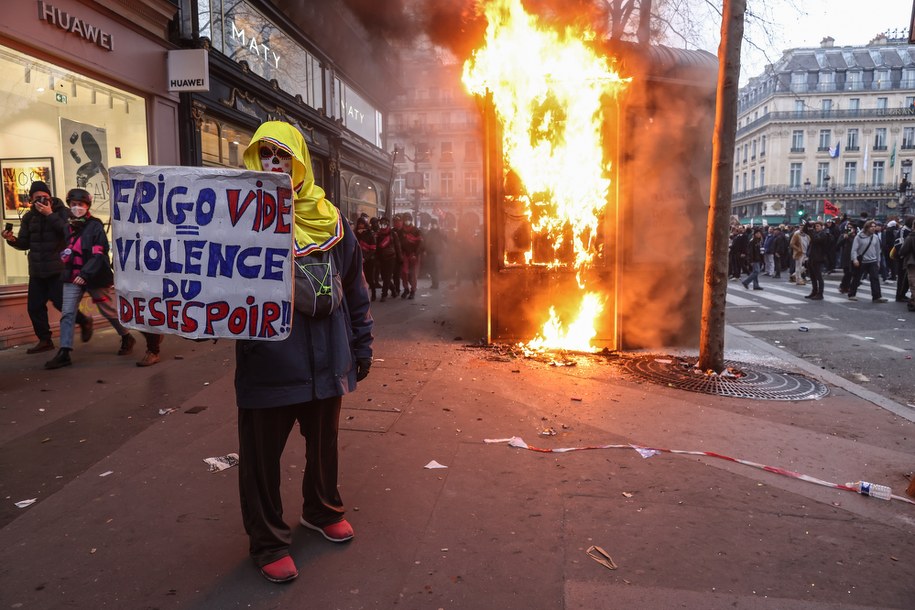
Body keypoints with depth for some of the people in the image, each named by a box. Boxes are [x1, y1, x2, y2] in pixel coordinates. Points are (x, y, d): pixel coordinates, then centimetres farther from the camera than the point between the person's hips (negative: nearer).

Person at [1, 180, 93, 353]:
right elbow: (25, 243, 12)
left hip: (58, 268, -5)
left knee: (60, 302, -9)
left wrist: (50, 215, -24)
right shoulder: (29, 217, 10)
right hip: (37, 270, 6)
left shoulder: (62, 211, -4)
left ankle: (84, 321, 19)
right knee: (34, 306, 5)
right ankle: (44, 340, 18)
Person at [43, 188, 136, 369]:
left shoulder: (95, 226, -8)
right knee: (67, 314, -3)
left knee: (109, 311, 6)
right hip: (73, 277, 6)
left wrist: (85, 274, -25)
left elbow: (99, 254, -16)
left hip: (94, 277, -6)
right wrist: (64, 255, 1)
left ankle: (127, 338, 27)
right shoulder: (68, 227, 11)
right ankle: (64, 353, -3)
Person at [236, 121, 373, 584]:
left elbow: (354, 290, 9)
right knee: (261, 457, 9)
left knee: (324, 445, 21)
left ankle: (322, 510, 46)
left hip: (325, 361, 3)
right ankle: (267, 542, 30)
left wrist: (361, 347, 11)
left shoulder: (329, 220, 4)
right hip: (267, 366, -3)